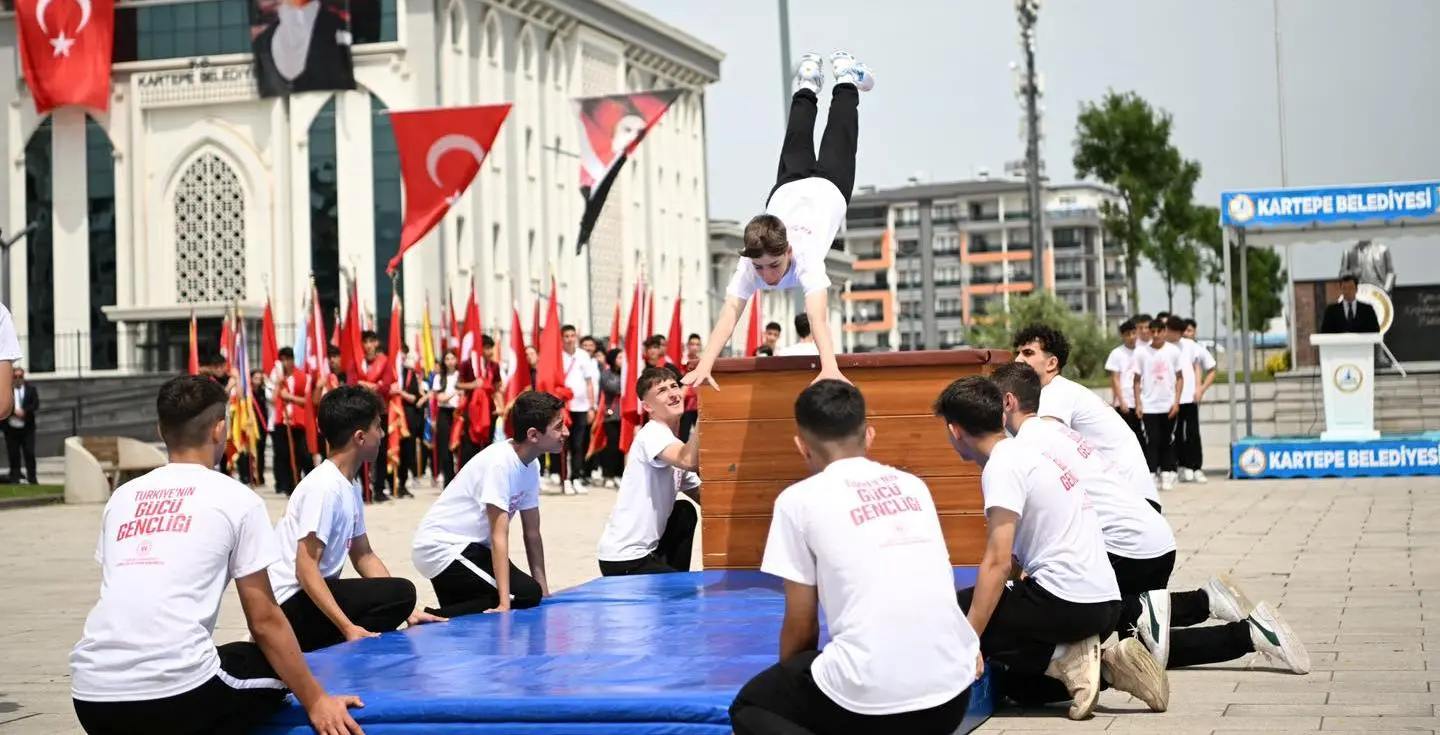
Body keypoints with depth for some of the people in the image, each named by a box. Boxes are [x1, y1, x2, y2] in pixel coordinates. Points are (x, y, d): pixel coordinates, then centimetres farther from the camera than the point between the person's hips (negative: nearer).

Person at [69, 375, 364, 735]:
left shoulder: (121, 497, 19)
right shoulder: (236, 498, 6)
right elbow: (264, 621, 7)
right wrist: (316, 701, 16)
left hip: (92, 694, 5)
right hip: (176, 687, -5)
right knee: (273, 671, 24)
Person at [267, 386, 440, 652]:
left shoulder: (350, 484, 11)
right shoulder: (324, 486, -18)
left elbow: (363, 556, 18)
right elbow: (305, 569, -23)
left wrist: (405, 610, 9)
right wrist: (348, 628, -30)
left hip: (316, 594, 10)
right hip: (294, 602, -10)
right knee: (402, 592, -22)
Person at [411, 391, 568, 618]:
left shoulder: (531, 465, 1)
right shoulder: (500, 462, -24)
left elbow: (532, 533, 7)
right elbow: (499, 536, -27)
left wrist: (544, 591, 4)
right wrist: (504, 603, -31)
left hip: (470, 546, 10)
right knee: (526, 595, -20)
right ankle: (437, 618, -15)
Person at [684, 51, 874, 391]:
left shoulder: (805, 257, -48)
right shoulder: (749, 264, -40)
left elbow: (818, 317, -60)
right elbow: (729, 315, -49)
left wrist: (830, 368, -73)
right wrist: (703, 366, -63)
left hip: (826, 190, -2)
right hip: (788, 191, 2)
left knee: (838, 141, 27)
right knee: (797, 145, 32)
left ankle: (846, 77, 51)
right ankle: (808, 85, 58)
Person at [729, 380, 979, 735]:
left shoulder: (799, 499, 1)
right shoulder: (913, 485, 15)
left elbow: (801, 627, 8)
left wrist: (790, 673, 28)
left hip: (870, 698, -6)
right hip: (952, 690, 6)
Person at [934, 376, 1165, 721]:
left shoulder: (1002, 466, -12)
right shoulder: (1025, 452, 16)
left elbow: (998, 562, -20)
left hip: (1067, 600, -9)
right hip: (1103, 602, 9)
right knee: (1016, 685, 22)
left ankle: (1066, 660, -8)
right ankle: (1105, 665, 4)